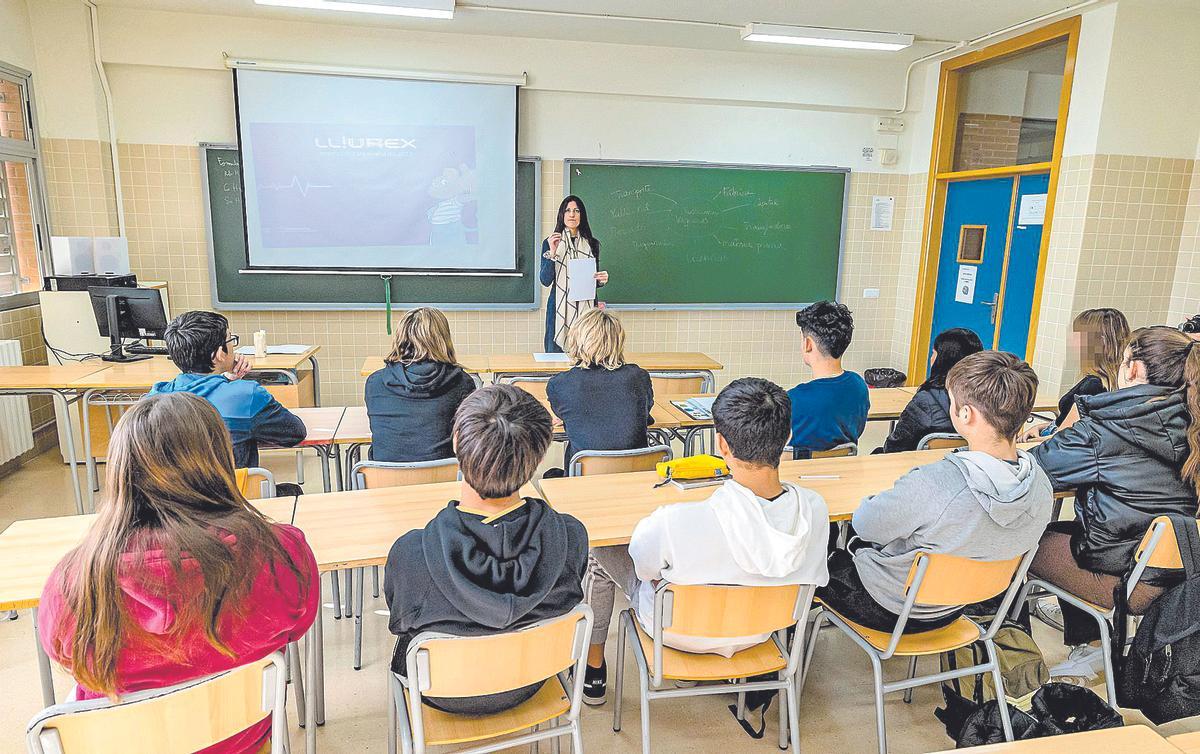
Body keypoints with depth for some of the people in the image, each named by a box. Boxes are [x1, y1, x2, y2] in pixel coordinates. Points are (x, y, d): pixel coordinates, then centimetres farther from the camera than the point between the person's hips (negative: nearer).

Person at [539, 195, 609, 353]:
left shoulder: (591, 244, 11)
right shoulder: (550, 243, 3)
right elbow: (545, 280, -5)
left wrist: (602, 280, -3)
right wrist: (552, 253, -16)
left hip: (586, 308, 2)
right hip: (559, 308, -2)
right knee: (556, 355, -4)